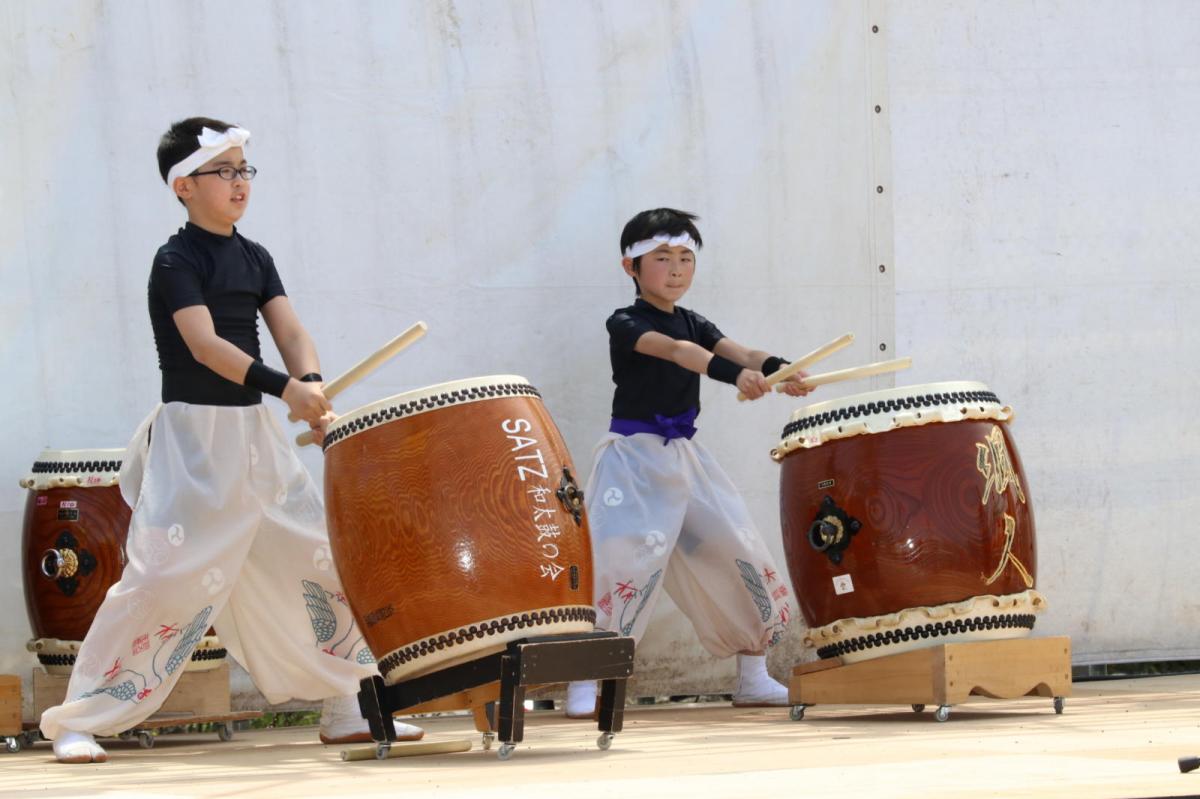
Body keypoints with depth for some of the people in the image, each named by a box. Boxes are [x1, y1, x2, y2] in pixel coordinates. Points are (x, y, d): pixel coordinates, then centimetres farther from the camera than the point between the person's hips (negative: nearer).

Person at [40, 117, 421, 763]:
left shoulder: (255, 259, 12)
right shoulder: (177, 261, -10)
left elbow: (289, 333, 3)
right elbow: (204, 344, -22)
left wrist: (314, 389, -18)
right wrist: (284, 388, -31)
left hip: (255, 434, 7)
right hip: (192, 434, -7)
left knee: (322, 558, 7)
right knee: (166, 575, -14)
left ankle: (347, 709, 18)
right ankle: (77, 720, -5)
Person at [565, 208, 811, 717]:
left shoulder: (694, 324, 12)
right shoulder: (626, 325, -8)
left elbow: (739, 351, -7)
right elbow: (676, 351, -28)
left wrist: (780, 370, -29)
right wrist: (734, 374, -45)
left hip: (685, 457, 7)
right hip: (634, 458, -7)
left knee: (739, 555, 5)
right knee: (624, 559, -18)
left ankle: (753, 679, 17)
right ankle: (583, 685, -12)